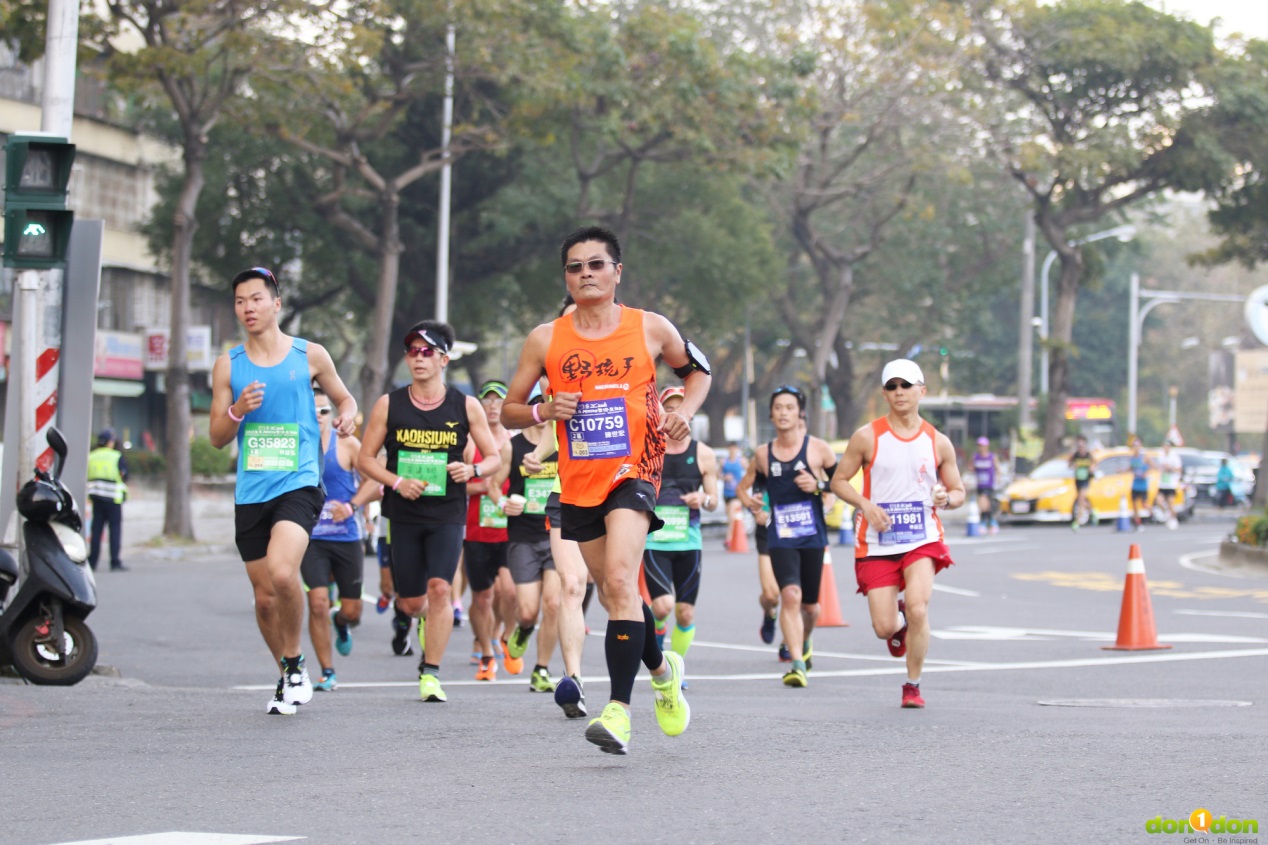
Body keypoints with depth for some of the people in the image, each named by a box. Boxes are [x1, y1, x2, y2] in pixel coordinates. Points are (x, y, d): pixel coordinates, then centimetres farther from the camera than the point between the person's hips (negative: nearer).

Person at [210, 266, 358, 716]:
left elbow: (344, 398, 19)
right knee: (264, 595, 6)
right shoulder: (228, 365, 9)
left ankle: (295, 662, -5)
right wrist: (237, 411, -10)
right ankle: (288, 675, 27)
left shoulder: (309, 356, 4)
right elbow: (217, 437, 11)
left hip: (299, 484, -4)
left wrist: (347, 415, -4)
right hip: (250, 493, 4)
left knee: (282, 572, -26)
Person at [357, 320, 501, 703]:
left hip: (447, 514, -1)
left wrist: (473, 470, -17)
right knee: (411, 603, 5)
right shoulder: (389, 405, 1)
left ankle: (430, 672, -9)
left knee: (439, 588, -18)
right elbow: (365, 459, 5)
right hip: (404, 514, 1)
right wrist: (396, 482, -12)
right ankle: (427, 619, 44)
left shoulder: (466, 406, 0)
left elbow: (494, 457, 5)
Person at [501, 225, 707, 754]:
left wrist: (685, 411, 0)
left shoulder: (651, 329, 1)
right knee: (615, 596, 13)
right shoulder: (546, 340, 2)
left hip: (635, 471, -4)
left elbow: (697, 369, 20)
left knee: (619, 578, -24)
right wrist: (543, 412, -13)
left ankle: (619, 710, -29)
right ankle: (662, 670, 43)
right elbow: (508, 411, 8)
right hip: (578, 483, 4)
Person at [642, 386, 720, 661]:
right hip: (653, 541, -2)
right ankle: (657, 630, 16)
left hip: (689, 542, 2)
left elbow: (713, 499, 9)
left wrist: (704, 499, -12)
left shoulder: (703, 455, 5)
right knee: (663, 605, -18)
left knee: (686, 613, 3)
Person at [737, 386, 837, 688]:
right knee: (790, 595, -21)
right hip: (780, 538, 0)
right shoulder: (762, 455, 7)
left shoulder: (818, 449, -1)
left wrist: (819, 485, -13)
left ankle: (805, 642, 45)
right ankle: (798, 664, -22)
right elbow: (746, 486, 22)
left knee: (809, 604, 12)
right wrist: (751, 503, 1)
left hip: (812, 537, 0)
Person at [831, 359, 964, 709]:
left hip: (922, 539, 0)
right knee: (884, 628, -3)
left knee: (918, 610, -22)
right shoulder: (867, 437, -1)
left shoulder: (938, 443, 4)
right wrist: (866, 504, -13)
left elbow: (958, 491, 13)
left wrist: (946, 499, -11)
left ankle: (913, 685, -3)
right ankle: (898, 624, 38)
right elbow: (838, 480, 4)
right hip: (877, 544, 0)